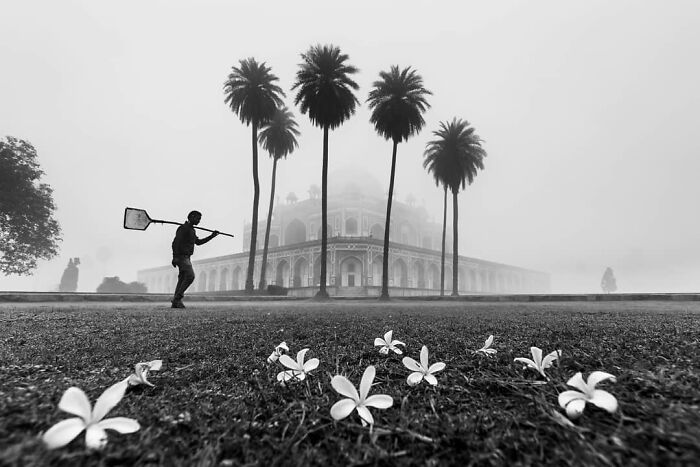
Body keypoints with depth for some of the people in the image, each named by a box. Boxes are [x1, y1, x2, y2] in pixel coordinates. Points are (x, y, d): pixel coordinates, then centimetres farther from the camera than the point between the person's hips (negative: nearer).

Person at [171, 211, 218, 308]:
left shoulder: (191, 229, 19)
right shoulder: (183, 228, -11)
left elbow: (198, 242, 28)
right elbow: (175, 242, -19)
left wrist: (212, 236, 23)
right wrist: (174, 257, -25)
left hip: (186, 257, 10)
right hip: (181, 257, -10)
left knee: (182, 279, 7)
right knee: (190, 276, -17)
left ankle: (175, 302, 9)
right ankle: (177, 298, -9)